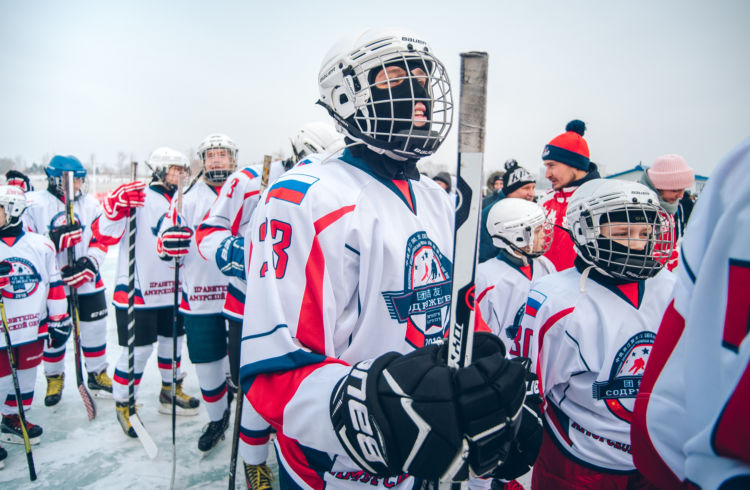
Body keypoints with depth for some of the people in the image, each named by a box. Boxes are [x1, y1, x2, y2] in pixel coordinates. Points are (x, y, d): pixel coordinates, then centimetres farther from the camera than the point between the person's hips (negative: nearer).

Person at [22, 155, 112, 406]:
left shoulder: (91, 204, 5)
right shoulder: (34, 204, -6)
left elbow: (101, 240, 3)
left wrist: (90, 263, -13)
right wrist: (54, 239, -25)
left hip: (87, 282, 3)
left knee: (95, 329, 10)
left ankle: (97, 375, 29)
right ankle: (54, 378, 32)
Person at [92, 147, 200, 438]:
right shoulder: (137, 197, -11)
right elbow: (105, 235, -19)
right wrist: (117, 206, -31)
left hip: (170, 289, 7)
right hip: (136, 290, -7)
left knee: (173, 340, 17)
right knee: (139, 349, -1)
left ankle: (170, 393, 37)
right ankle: (123, 405, 21)